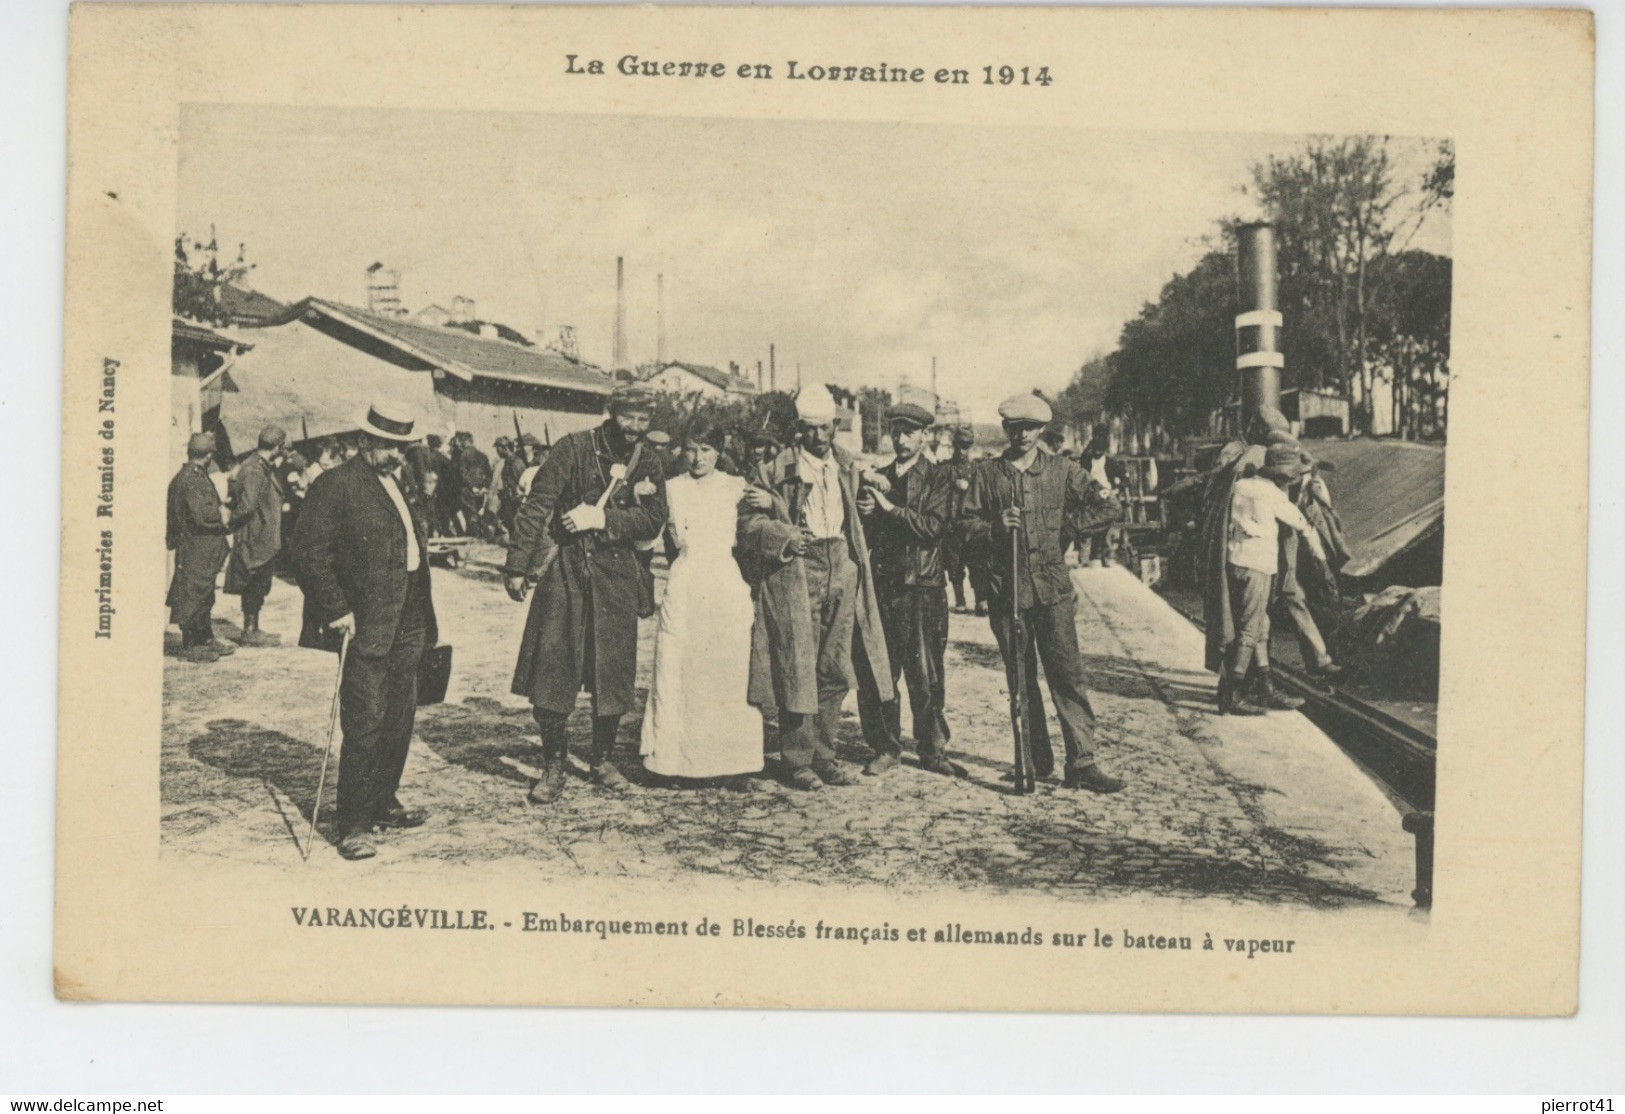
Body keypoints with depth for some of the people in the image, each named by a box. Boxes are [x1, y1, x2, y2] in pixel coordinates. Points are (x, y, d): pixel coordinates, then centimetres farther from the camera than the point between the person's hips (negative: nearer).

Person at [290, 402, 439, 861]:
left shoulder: (404, 486, 17)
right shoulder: (336, 486, -8)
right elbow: (309, 551, -13)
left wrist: (423, 615, 17)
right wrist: (336, 609, -17)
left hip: (408, 625, 8)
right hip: (366, 627, -8)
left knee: (400, 719, 13)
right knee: (364, 724, -8)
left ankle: (383, 803, 28)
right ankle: (353, 826, -3)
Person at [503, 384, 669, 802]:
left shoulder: (647, 464, 7)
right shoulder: (573, 448, -5)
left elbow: (653, 521, -2)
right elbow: (535, 506, -8)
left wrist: (603, 519, -16)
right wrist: (517, 566, -12)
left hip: (616, 574, 3)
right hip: (565, 569, -3)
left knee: (612, 670, 6)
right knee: (551, 666, -5)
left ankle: (602, 758, 22)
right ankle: (553, 763, 8)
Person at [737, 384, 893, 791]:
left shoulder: (847, 467, 14)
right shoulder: (776, 470, -1)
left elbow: (853, 519, 13)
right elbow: (750, 524, -4)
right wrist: (787, 536, -22)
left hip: (841, 571, 5)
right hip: (794, 574, -5)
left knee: (835, 670, 7)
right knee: (797, 671, -4)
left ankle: (824, 757, 17)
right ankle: (797, 762, 3)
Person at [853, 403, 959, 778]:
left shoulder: (938, 477, 3)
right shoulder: (879, 478, 16)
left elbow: (933, 526, -11)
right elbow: (865, 532, 13)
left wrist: (890, 508, -12)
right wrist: (865, 513, -8)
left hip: (924, 587, -3)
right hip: (883, 583, 3)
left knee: (926, 674, 0)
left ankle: (931, 749, 12)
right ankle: (885, 748, 12)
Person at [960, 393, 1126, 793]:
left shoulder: (1061, 470, 7)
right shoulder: (987, 475, 8)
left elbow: (1109, 507, 7)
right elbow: (967, 523, 8)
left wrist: (1066, 520, -6)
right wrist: (996, 527, -11)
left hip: (1053, 588, -1)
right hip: (1007, 591, 1)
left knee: (1067, 673, -8)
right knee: (1020, 680, 6)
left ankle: (1082, 762, -7)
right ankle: (1037, 761, 16)